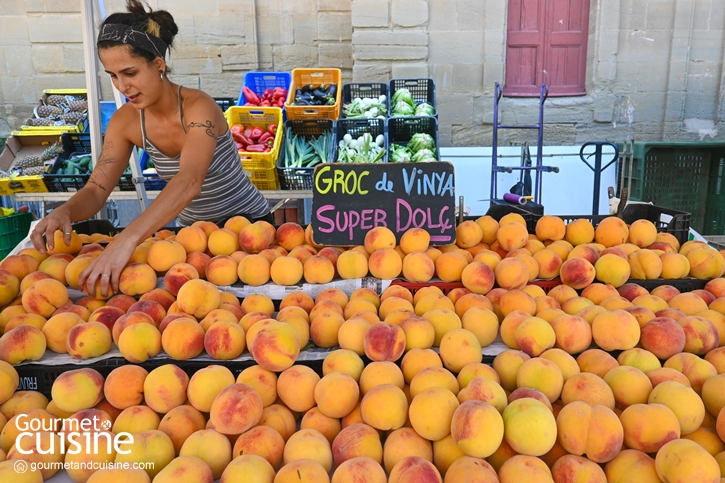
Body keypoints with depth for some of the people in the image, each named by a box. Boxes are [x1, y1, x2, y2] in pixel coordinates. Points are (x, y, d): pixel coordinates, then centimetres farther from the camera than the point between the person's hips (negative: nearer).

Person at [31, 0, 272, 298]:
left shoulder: (198, 108, -26)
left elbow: (189, 182, -42)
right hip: (192, 229, 5)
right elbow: (96, 189, -8)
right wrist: (64, 211, -32)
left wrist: (128, 239, -54)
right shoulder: (125, 121, -7)